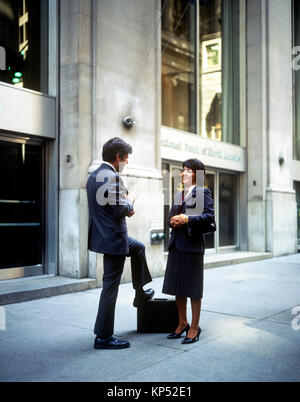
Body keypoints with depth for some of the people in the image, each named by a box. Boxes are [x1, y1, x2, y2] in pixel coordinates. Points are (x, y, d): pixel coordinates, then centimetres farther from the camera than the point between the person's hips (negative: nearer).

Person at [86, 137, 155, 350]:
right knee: (111, 285, -1)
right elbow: (119, 210, -24)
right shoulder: (113, 177, -19)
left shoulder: (94, 176, 11)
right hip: (113, 238, -10)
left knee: (139, 248, 31)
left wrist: (126, 207, 10)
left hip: (102, 234, 10)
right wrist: (131, 200, -5)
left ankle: (140, 293, 40)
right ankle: (104, 336, 9)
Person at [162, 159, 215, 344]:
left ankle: (195, 327, 12)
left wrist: (187, 219, -20)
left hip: (193, 244, -7)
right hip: (176, 244, 7)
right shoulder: (179, 195, 20)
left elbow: (210, 216, -13)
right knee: (177, 286, 12)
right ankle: (182, 323, 25)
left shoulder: (203, 192, -2)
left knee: (193, 287, 1)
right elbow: (171, 217, 20)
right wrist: (173, 221, -2)